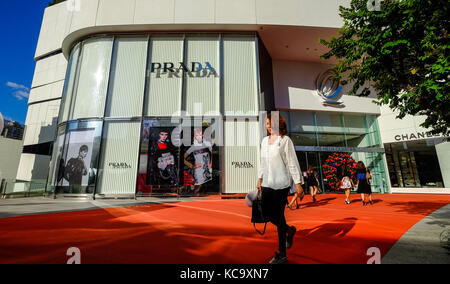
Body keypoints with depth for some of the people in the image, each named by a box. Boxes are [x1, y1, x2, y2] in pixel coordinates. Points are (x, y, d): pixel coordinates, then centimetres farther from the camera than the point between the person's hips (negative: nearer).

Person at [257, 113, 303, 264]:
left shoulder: (285, 140, -8)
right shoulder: (264, 141, 11)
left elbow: (292, 162, -8)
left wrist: (298, 182, -9)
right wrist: (260, 179, 18)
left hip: (281, 184, -6)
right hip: (267, 184, 7)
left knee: (279, 216, 1)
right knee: (266, 213, 11)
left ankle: (282, 253, 19)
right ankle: (289, 230, 39)